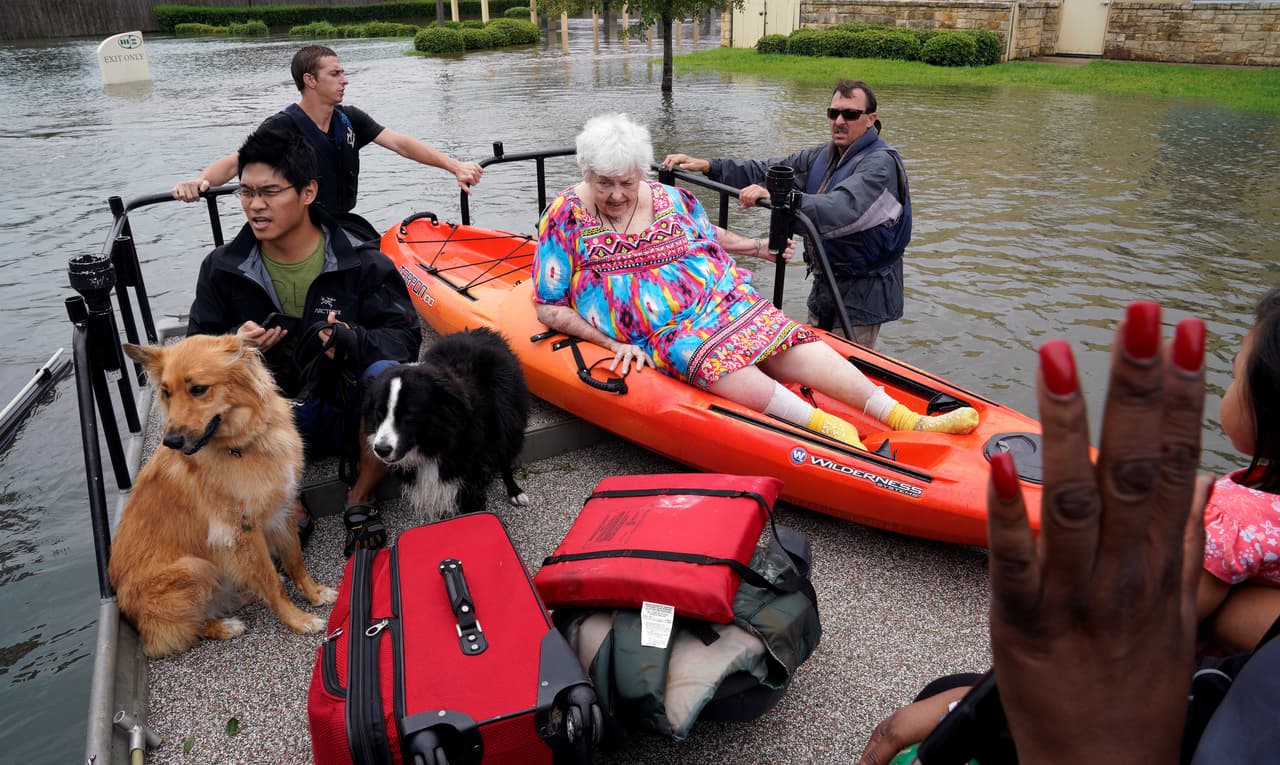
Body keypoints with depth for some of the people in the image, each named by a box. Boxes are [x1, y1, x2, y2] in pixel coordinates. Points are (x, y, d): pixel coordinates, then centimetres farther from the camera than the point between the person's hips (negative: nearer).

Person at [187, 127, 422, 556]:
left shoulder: (360, 260, -7)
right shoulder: (222, 268, 0)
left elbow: (405, 336, -10)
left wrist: (352, 340, -32)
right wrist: (233, 346, -21)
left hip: (347, 410, -2)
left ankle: (360, 499, -9)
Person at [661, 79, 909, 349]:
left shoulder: (881, 162, -18)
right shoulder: (822, 156, 9)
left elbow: (844, 209, -36)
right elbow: (766, 172, 4)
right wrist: (707, 165, -8)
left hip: (863, 294, -8)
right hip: (825, 285, 8)